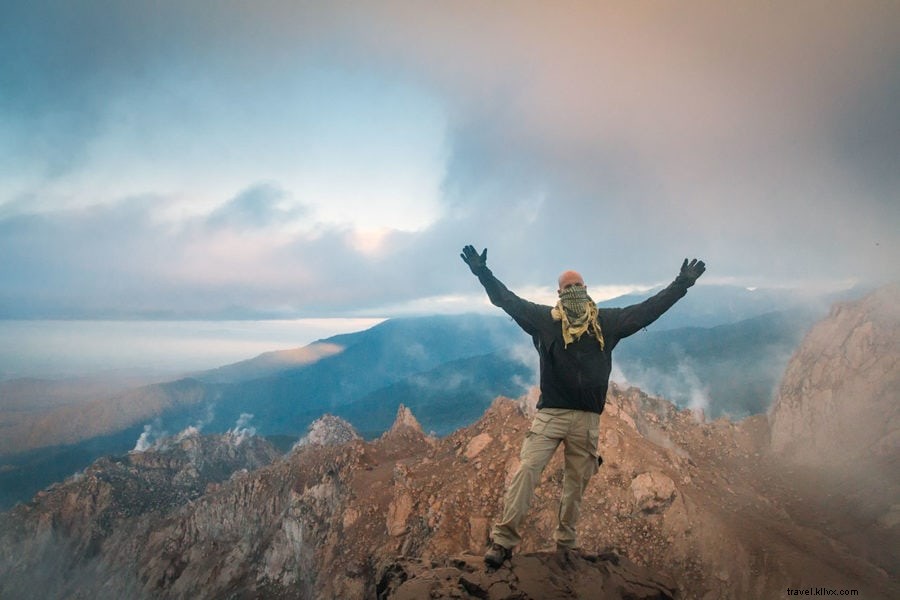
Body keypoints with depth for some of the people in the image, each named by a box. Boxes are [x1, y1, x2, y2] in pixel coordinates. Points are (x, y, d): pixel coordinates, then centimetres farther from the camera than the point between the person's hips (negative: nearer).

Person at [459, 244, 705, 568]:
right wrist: (483, 273, -2)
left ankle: (566, 544, 25)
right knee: (526, 470, -13)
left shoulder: (607, 322, 9)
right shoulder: (544, 318, 4)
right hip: (550, 413, -2)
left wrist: (681, 284, 10)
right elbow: (508, 300, 4)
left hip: (588, 419, 2)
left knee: (576, 482, 10)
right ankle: (503, 539, -9)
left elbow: (648, 309, 11)